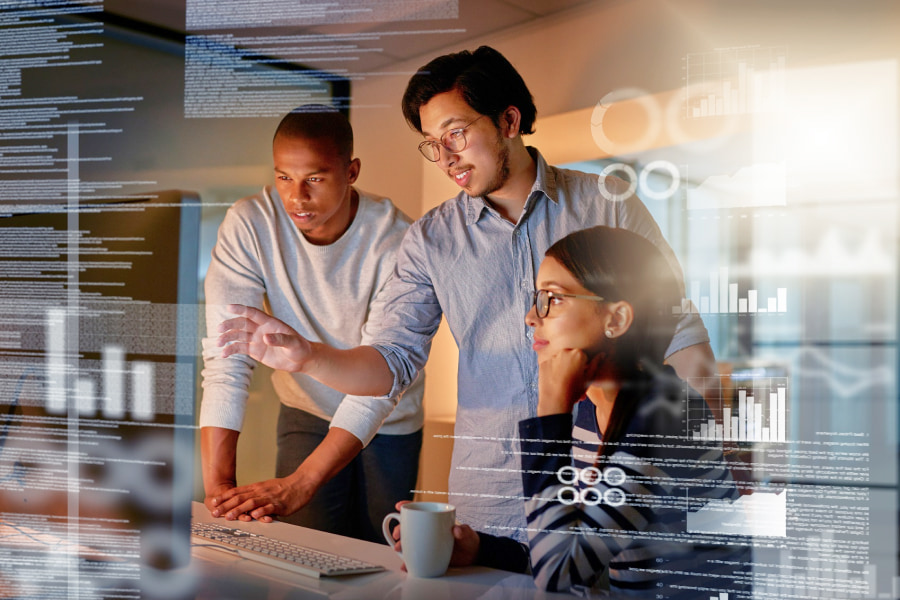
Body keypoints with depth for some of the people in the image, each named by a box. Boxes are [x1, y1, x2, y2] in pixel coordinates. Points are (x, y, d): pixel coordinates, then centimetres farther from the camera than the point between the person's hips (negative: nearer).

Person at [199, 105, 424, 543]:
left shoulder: (396, 240, -27)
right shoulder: (248, 225, -21)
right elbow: (227, 357, -25)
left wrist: (299, 485, -41)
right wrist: (217, 482, -35)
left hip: (389, 424, -1)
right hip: (307, 412, 1)